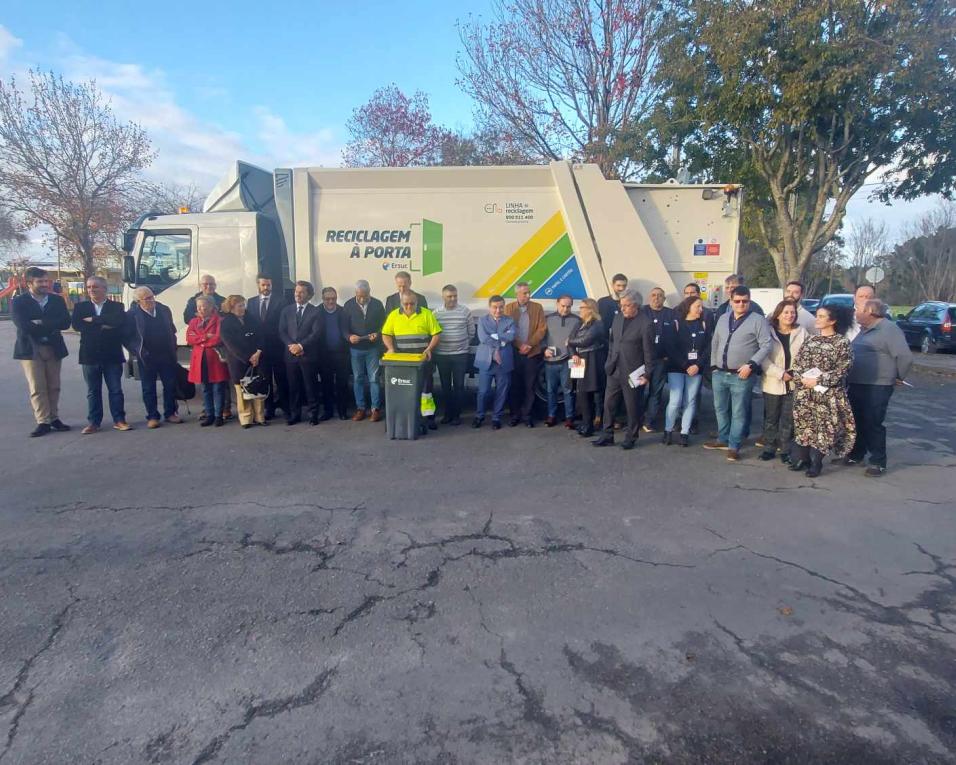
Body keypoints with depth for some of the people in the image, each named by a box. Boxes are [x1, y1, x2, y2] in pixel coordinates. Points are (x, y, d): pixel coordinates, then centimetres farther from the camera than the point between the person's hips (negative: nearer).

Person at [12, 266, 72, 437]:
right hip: (30, 349, -3)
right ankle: (43, 421, 3)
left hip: (54, 348, 3)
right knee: (37, 388, -1)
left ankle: (53, 418, 16)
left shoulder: (57, 300, 8)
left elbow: (65, 322, -5)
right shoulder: (18, 302, 0)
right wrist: (51, 326, -12)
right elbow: (23, 325, -14)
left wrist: (40, 323, -13)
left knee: (53, 386, 7)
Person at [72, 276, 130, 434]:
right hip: (90, 355, 2)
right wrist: (102, 327, -11)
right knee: (93, 391, 7)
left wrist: (93, 320, -13)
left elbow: (119, 322, -16)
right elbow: (76, 325, -5)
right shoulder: (80, 307, 9)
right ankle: (93, 422, 14)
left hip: (112, 355, -1)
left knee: (115, 389, 3)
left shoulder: (117, 307, 4)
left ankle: (119, 420, 11)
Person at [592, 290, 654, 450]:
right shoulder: (618, 317, 6)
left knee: (632, 408, 7)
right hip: (614, 370, 6)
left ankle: (631, 438, 22)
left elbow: (648, 352, -11)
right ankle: (607, 436, 21)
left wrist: (647, 375, -11)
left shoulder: (645, 324, -12)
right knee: (608, 404, 9)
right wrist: (609, 362, 12)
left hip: (632, 373, -6)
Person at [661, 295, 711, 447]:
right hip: (676, 368, -3)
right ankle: (668, 431, 7)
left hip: (696, 369, 3)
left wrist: (698, 365, -11)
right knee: (675, 401, -7)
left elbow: (708, 348, 3)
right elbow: (670, 348, -7)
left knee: (690, 402, 4)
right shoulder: (674, 324, -1)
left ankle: (685, 433, 11)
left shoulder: (704, 325, 8)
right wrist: (685, 366, -12)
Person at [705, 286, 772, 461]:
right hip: (719, 373, 6)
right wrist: (713, 364, 11)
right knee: (720, 408, 15)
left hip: (741, 376, -5)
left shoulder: (758, 320, -5)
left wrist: (751, 365, -19)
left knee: (738, 412, 1)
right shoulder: (723, 319, 12)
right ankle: (723, 439, 30)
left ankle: (734, 446, 9)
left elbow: (766, 346, -10)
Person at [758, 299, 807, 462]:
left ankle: (786, 450, 16)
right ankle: (769, 448, 19)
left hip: (794, 383, 1)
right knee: (771, 418, 8)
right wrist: (780, 373, -14)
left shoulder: (801, 332, 3)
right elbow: (764, 358, -7)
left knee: (788, 419, 5)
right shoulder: (769, 332, -1)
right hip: (772, 383, -1)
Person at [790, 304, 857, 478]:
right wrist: (803, 378, -9)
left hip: (828, 394, -5)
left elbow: (841, 370, -12)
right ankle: (803, 457, 21)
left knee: (822, 426, 0)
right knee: (803, 424, 8)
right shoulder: (810, 339, 10)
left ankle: (816, 462, 11)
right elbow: (797, 362, 9)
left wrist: (817, 381, -17)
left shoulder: (842, 342, -6)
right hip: (804, 391, 5)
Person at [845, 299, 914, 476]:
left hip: (877, 387, -8)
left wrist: (899, 377, -7)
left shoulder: (889, 328, -13)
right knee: (856, 421, 15)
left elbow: (905, 356, -20)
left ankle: (878, 462, 9)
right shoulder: (864, 329, 15)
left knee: (873, 424, -3)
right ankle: (857, 454, 29)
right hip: (856, 385, 8)